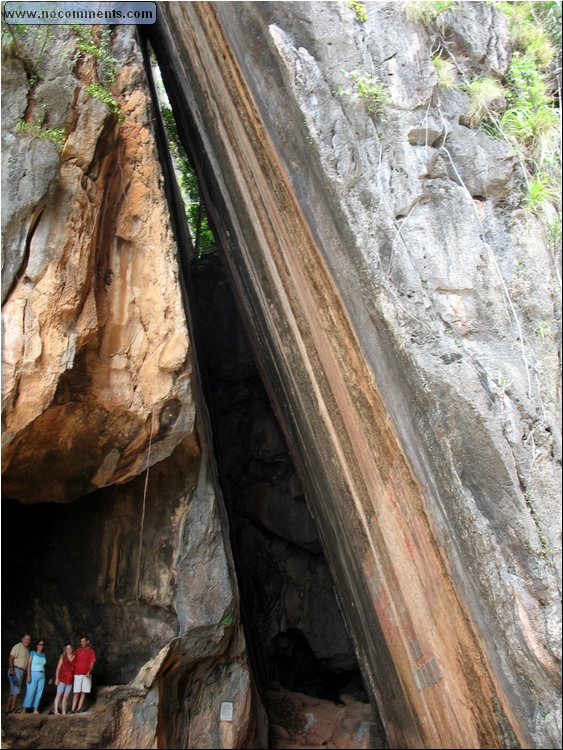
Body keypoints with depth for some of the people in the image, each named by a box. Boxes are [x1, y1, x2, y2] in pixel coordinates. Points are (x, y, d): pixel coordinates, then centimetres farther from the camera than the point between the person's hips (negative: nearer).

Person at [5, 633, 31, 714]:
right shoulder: (17, 647, -10)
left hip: (22, 671, 8)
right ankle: (12, 708, -11)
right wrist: (11, 670, -27)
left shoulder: (27, 649, 15)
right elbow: (11, 658, -17)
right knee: (16, 690, -12)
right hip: (15, 670, -8)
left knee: (13, 691, 9)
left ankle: (8, 709, 11)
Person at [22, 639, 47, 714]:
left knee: (39, 693, 3)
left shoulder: (44, 655, 12)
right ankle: (25, 709, -4)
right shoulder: (32, 653, -1)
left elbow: (43, 665, 12)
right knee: (30, 692, -9)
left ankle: (35, 709, 8)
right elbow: (29, 665, -6)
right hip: (33, 674, -4)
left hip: (42, 675, 4)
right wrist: (28, 675, -16)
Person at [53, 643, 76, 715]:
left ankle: (64, 712, 10)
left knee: (66, 697, 6)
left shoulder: (75, 657, 3)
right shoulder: (63, 656, 1)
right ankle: (56, 711, 4)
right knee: (59, 694, -1)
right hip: (62, 679, -2)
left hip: (70, 680, 2)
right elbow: (58, 668, -1)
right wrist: (57, 678, -9)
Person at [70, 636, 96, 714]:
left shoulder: (91, 651, 1)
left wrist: (89, 672, -20)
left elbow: (92, 662, -5)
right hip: (77, 674, 2)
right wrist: (73, 671, 5)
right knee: (76, 693, -1)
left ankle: (79, 709, 7)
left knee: (83, 692, 1)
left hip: (86, 675, -2)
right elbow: (75, 661, 14)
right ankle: (73, 709, 1)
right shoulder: (78, 650, 10)